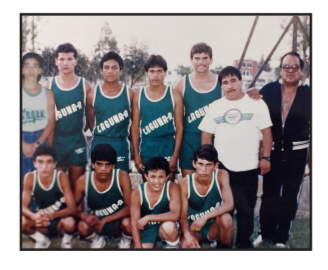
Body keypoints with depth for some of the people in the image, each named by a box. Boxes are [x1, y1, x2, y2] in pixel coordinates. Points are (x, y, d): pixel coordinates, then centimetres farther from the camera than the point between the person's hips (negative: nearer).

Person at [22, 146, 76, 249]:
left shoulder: (61, 177, -23)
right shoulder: (29, 178, -17)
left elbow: (72, 208, -24)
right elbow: (23, 207, -17)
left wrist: (51, 215, -43)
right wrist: (34, 216, -41)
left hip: (60, 218, -2)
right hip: (41, 220, 2)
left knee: (70, 223, -35)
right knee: (23, 223, -27)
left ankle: (66, 242, 1)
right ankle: (42, 239, 5)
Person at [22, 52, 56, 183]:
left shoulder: (47, 93, 5)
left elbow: (51, 121, 2)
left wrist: (37, 143, -8)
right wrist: (23, 144, -16)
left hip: (41, 141, 2)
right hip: (22, 141, -2)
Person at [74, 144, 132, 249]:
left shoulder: (122, 176, -21)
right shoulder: (83, 181, -17)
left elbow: (129, 208, -20)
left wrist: (104, 221, -27)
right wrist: (83, 215, -31)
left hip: (117, 222, -1)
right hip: (95, 223, 1)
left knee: (127, 223, -34)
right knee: (82, 226, -31)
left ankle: (126, 241, 4)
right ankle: (97, 239, 6)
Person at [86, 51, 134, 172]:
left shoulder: (129, 94, -2)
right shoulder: (92, 95, 1)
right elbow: (91, 122, 9)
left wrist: (122, 134, 7)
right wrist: (100, 136, 6)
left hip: (121, 146, -1)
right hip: (98, 144, 1)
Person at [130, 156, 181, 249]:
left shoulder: (173, 188, -19)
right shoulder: (137, 193, -15)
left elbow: (175, 215, -30)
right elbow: (134, 223, -14)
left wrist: (148, 218, -28)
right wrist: (138, 247, -22)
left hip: (164, 227, -1)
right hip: (146, 229, 1)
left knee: (169, 226, -35)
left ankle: (172, 245, -2)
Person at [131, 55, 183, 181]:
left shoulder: (174, 96, -1)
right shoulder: (138, 96, 4)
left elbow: (179, 126, -3)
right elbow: (135, 126, 5)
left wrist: (175, 155, -9)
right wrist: (136, 153, 0)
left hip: (168, 147, -2)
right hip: (146, 147, 2)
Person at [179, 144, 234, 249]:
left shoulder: (221, 175, -17)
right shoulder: (185, 183, -18)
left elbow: (229, 205, -27)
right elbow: (183, 216, -16)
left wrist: (205, 217, -40)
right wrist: (187, 235, -36)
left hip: (214, 227, 2)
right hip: (194, 227, -1)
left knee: (226, 218, -33)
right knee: (186, 245, -34)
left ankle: (225, 248, -8)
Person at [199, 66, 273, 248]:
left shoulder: (256, 104, 0)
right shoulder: (215, 107, 6)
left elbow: (266, 132, 0)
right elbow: (206, 135, 7)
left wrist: (266, 158, -7)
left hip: (248, 167, -2)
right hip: (221, 166, 2)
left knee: (246, 209, 10)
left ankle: (243, 242, 25)